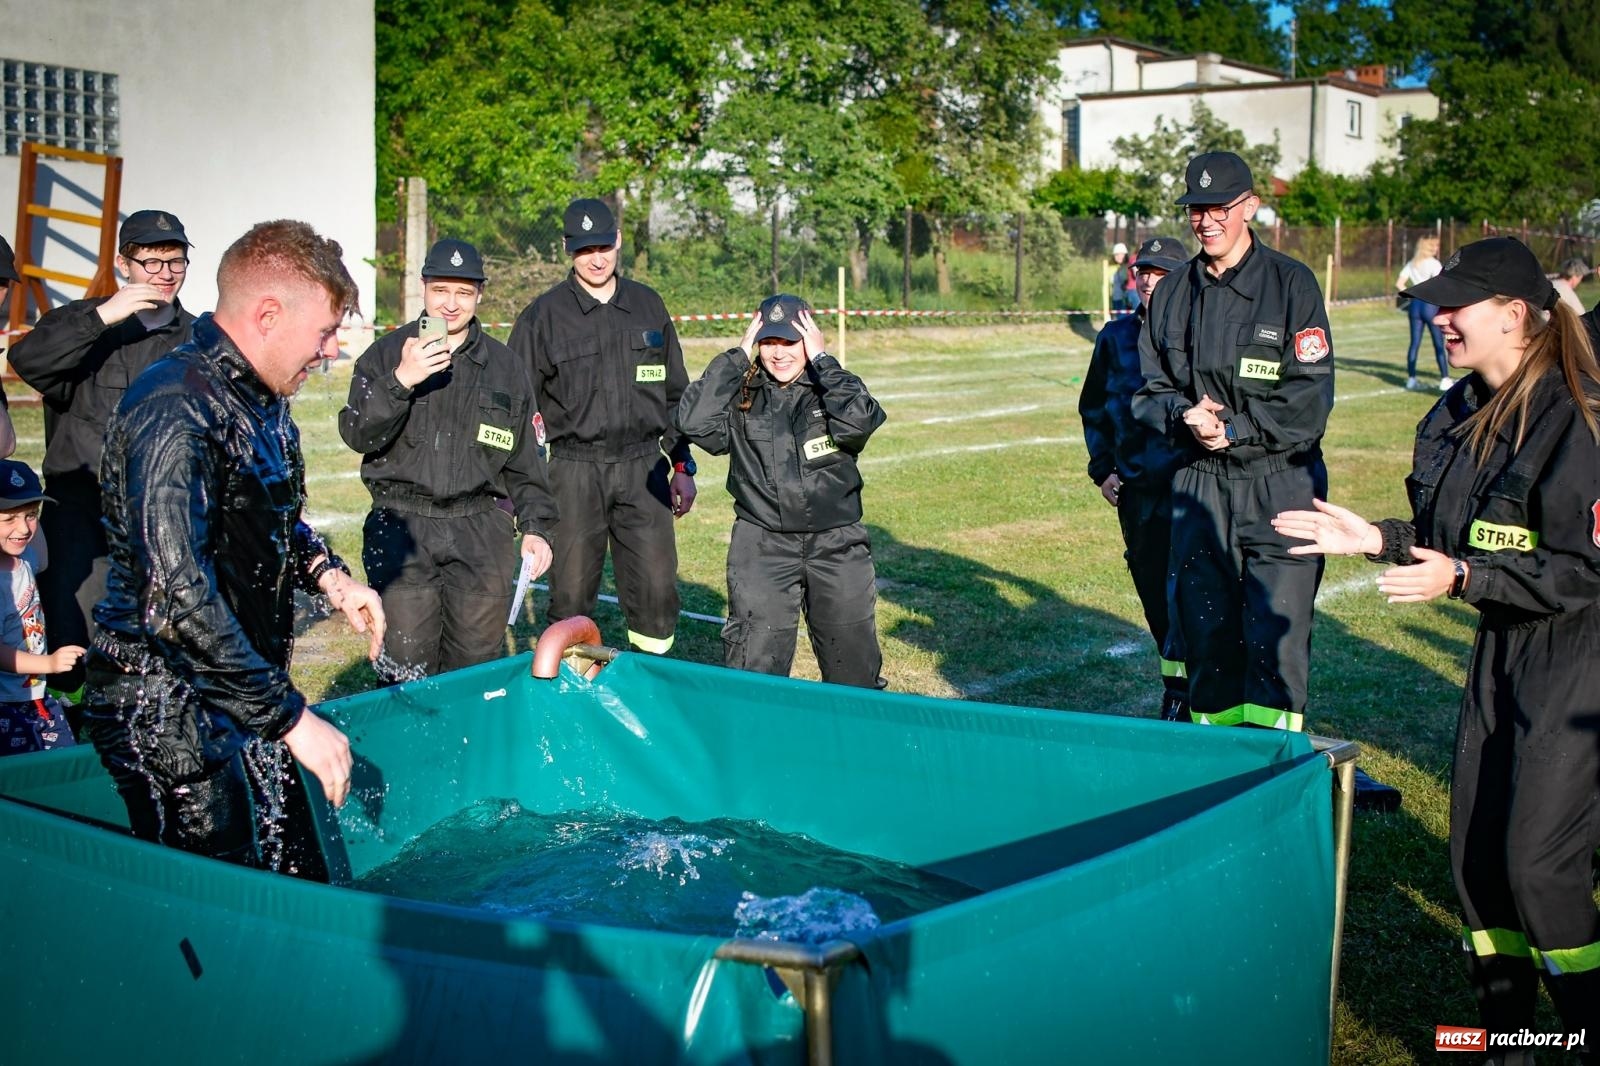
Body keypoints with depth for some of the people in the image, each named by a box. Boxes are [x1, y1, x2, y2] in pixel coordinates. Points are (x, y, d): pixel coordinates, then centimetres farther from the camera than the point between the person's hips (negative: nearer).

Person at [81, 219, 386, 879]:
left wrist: (329, 575, 9)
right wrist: (291, 717, -24)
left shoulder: (262, 400, 10)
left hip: (242, 700, 9)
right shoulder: (176, 410, -21)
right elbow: (180, 596, -28)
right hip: (168, 715, -9)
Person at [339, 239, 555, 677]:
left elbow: (524, 460, 15)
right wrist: (400, 381, -20)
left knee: (479, 665, 3)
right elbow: (356, 435, -6)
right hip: (401, 527, -2)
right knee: (406, 666, -6)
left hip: (481, 530, 2)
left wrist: (535, 526, 7)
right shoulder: (386, 354, 5)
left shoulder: (506, 367, 12)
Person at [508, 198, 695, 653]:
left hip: (643, 467, 2)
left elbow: (675, 393, 18)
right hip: (574, 469, -2)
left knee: (657, 593, -2)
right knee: (571, 595, 1)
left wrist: (682, 465, 14)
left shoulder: (649, 306, 11)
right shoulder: (544, 315, 2)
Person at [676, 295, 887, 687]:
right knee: (753, 669, -2)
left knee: (855, 670, 11)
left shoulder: (834, 388, 2)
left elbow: (858, 423, -20)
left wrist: (821, 360, -13)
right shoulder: (741, 394, 3)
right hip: (762, 547, 0)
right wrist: (737, 357, -10)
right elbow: (693, 422, -15)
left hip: (837, 545, 1)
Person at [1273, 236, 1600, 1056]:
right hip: (1499, 647, 8)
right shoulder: (1457, 417, 6)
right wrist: (1377, 538, -1)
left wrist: (1462, 579, -24)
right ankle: (1506, 1033, 27)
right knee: (1476, 850, 11)